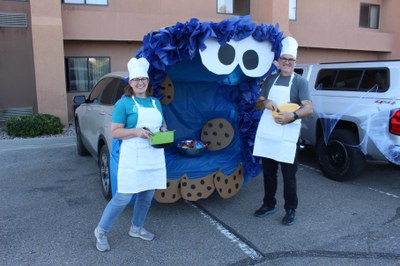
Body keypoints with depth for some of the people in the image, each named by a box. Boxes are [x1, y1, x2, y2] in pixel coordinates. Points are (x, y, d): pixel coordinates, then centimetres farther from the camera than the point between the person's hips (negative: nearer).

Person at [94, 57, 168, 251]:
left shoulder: (155, 102, 12)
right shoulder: (124, 103, -5)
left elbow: (162, 125, 22)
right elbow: (115, 132, -8)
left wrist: (164, 131, -1)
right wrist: (136, 131, -22)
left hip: (154, 158, 6)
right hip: (132, 158, -6)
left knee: (147, 195, 13)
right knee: (124, 197, -4)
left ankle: (136, 228, 34)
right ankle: (101, 230, 17)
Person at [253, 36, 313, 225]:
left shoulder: (300, 82, 0)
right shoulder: (270, 80, 14)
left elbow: (308, 108, -12)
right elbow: (257, 105, 13)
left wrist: (293, 116, -32)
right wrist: (265, 103, -11)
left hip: (287, 137, -4)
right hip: (266, 135, 4)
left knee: (288, 176, 4)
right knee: (268, 173, 15)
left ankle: (291, 209, 20)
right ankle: (268, 204, 32)